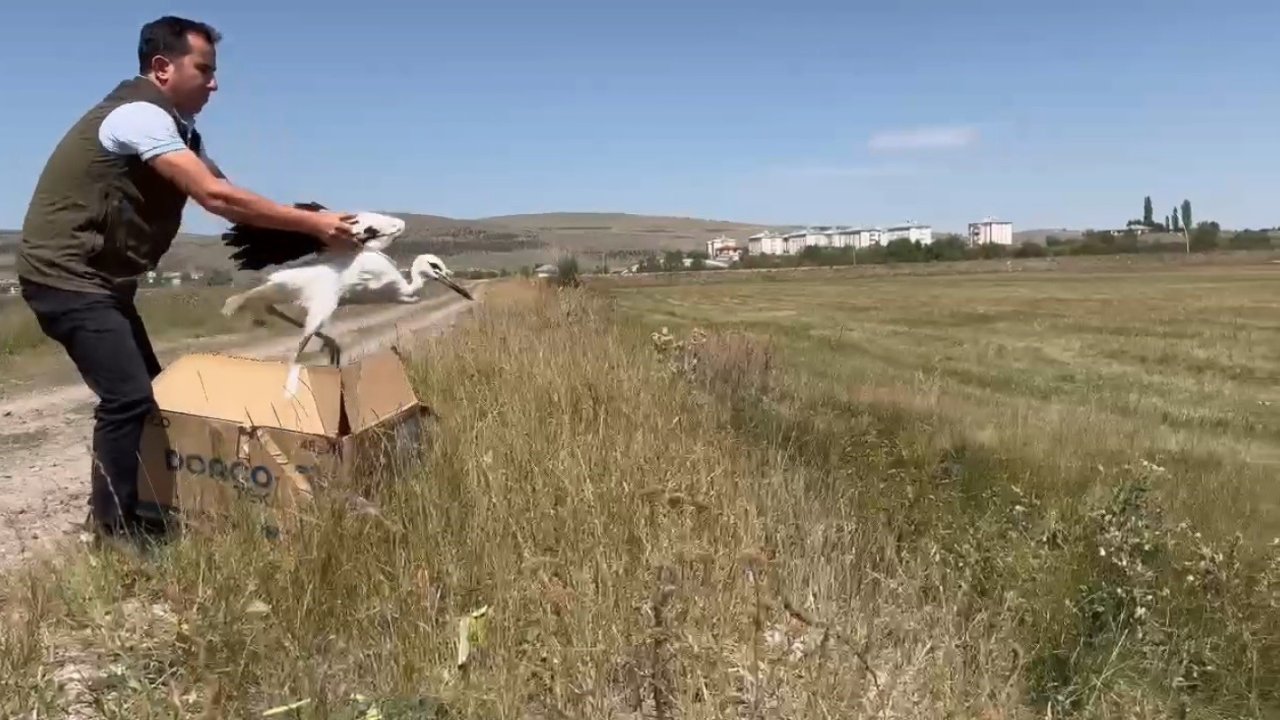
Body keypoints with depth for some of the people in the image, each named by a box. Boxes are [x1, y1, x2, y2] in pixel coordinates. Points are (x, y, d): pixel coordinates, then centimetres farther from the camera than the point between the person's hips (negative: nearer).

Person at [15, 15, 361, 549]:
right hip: (67, 277, -10)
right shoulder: (140, 115, -19)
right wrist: (311, 223, -26)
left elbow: (225, 192, 8)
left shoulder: (173, 128, 14)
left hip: (99, 279, 10)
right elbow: (216, 198, -28)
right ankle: (113, 530, -4)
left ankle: (120, 513, 24)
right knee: (129, 396, -15)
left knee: (143, 391, 13)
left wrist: (305, 225, -5)